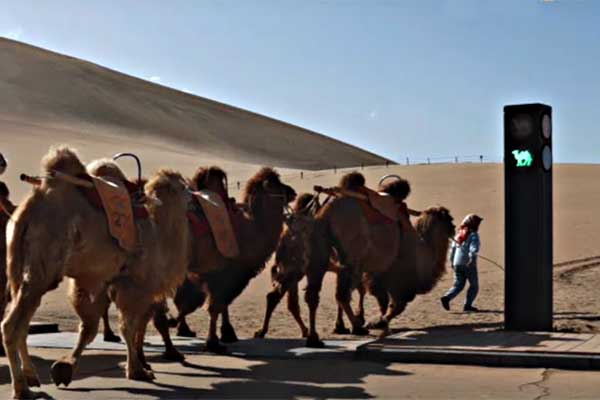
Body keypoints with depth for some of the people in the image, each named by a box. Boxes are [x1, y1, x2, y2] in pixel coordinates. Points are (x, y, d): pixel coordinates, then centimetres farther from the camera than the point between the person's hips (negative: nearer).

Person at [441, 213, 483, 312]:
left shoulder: (459, 234, 13)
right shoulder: (473, 235, -8)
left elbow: (453, 249, 16)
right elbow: (474, 249, -23)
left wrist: (452, 261, 24)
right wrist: (472, 259, -32)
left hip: (457, 263, 6)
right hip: (469, 264, -6)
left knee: (458, 285, 9)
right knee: (474, 285, 10)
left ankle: (446, 298, -14)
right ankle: (468, 305, 6)